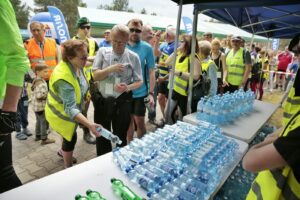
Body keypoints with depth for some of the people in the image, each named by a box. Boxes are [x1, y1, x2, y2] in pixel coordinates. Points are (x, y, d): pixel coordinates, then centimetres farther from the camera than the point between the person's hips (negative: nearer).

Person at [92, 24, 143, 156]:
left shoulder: (133, 57, -5)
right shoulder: (102, 52, -1)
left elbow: (139, 81, -3)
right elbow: (95, 76, -6)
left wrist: (128, 87, -24)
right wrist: (111, 69, -24)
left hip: (122, 102, -1)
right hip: (102, 100, 2)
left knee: (120, 136, 14)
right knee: (102, 135, 17)